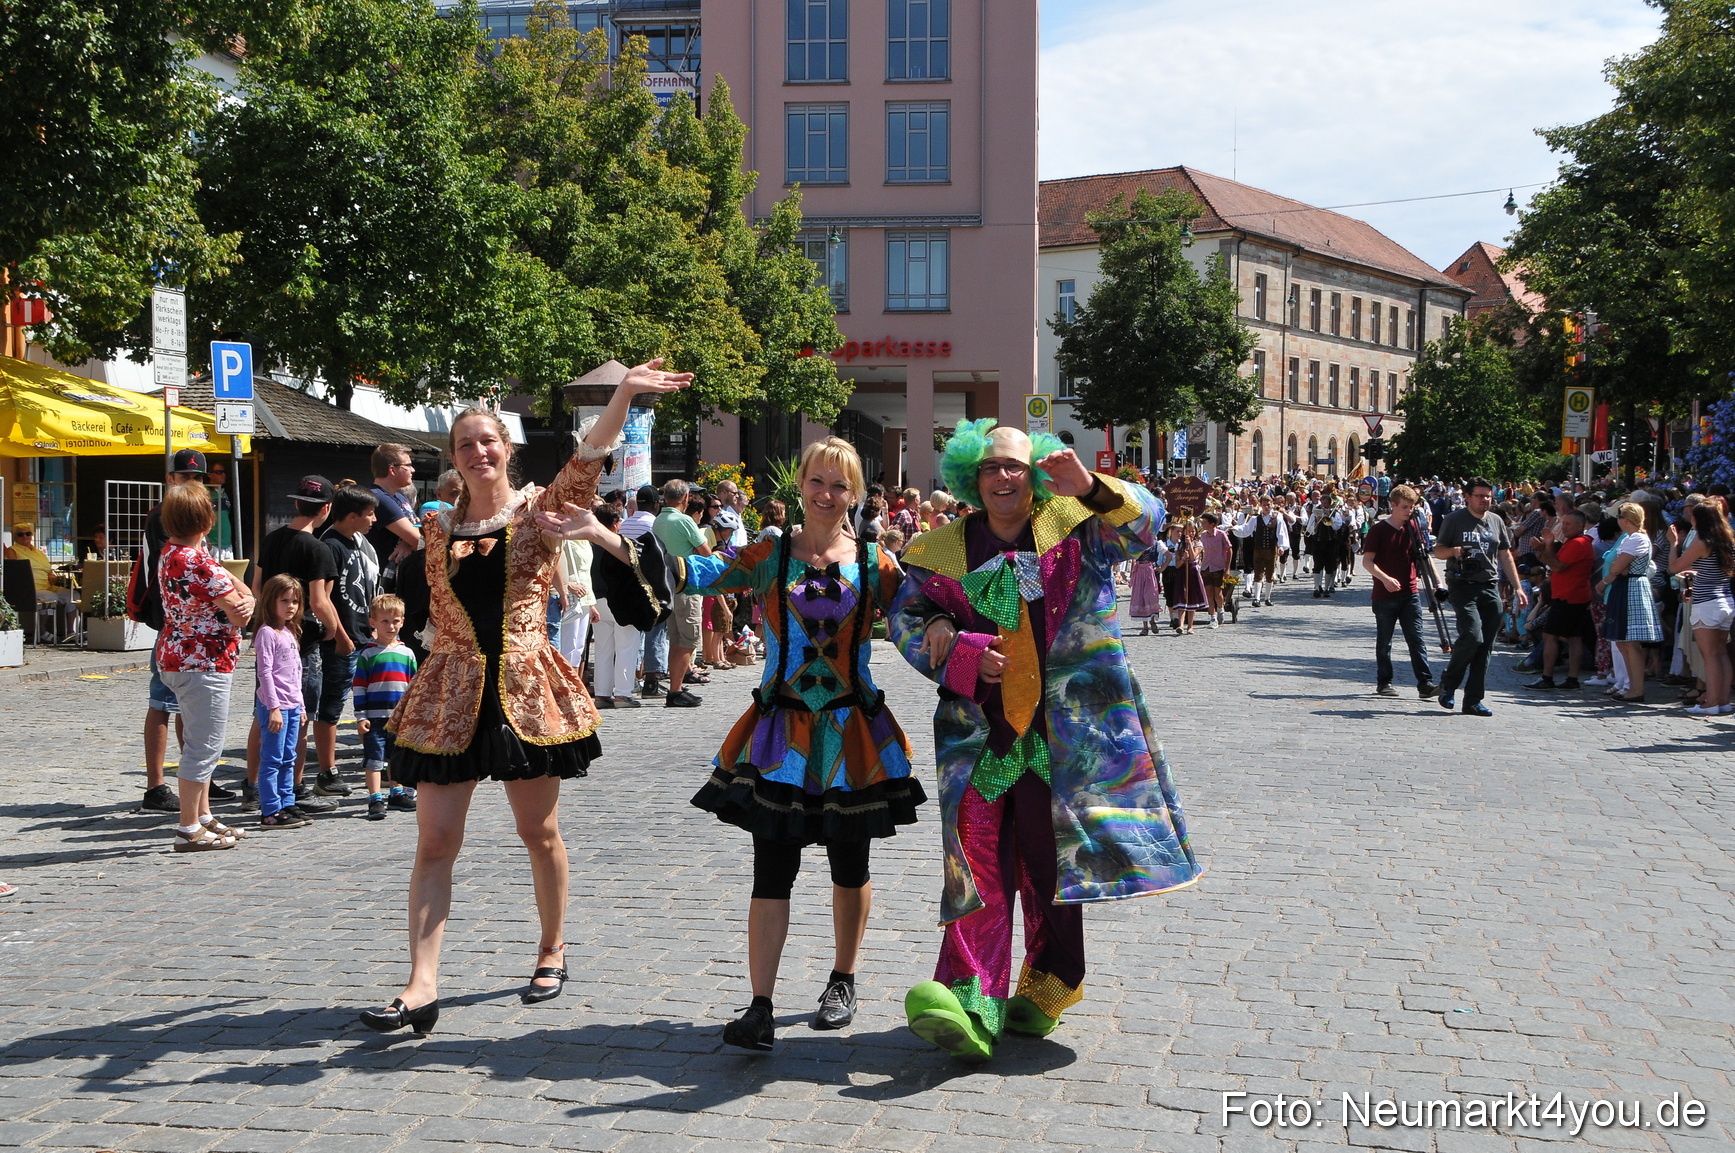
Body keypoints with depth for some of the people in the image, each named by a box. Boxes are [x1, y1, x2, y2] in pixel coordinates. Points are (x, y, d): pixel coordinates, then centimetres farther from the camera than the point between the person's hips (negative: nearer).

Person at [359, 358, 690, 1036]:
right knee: (435, 840, -4)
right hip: (451, 695, 2)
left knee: (540, 832, 9)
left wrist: (624, 394, -32)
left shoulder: (540, 510, -1)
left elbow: (587, 462, -19)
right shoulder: (437, 528, 7)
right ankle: (422, 986, -5)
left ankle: (552, 950, 30)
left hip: (529, 689, -2)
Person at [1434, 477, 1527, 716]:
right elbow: (1438, 551, 4)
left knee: (1485, 646, 1)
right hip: (1462, 586, -5)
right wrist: (1453, 551, -18)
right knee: (1472, 635, -22)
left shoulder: (1496, 522, 15)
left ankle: (1473, 700, 8)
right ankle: (1448, 682, 1)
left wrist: (1518, 588, 12)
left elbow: (1506, 557, 19)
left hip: (1489, 587, 5)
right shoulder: (1454, 520, 2)